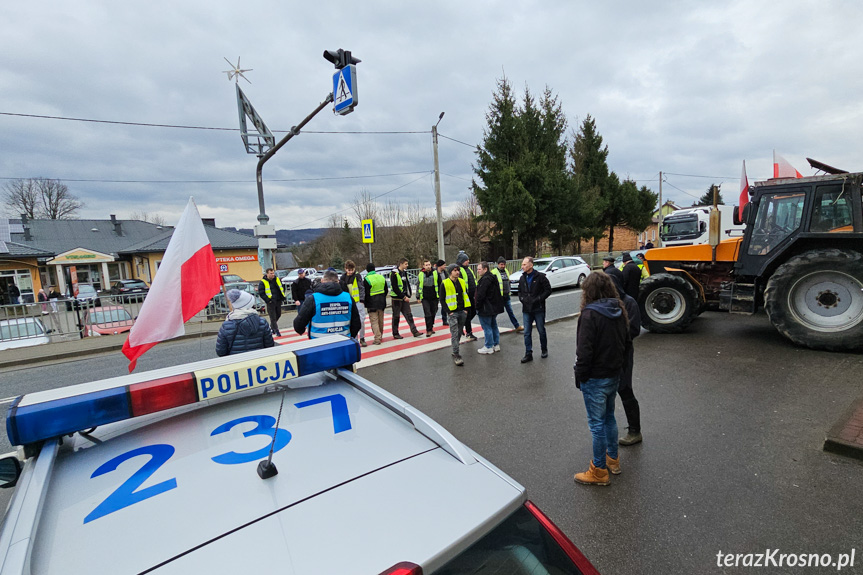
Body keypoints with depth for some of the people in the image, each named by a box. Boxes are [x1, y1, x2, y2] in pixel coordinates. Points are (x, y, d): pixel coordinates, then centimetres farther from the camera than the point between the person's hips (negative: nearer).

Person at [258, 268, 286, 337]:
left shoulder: (277, 280, 10)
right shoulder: (263, 282, -7)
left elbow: (282, 288, 21)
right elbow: (261, 293, -8)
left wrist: (283, 297, 10)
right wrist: (267, 299, -15)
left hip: (278, 301, 6)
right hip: (270, 302, -6)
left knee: (278, 315, 16)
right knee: (273, 317, -4)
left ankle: (271, 326, 39)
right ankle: (276, 331, 1)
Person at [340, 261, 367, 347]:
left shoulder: (357, 276, -2)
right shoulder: (343, 278, 6)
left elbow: (362, 288, -3)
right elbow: (342, 290, 15)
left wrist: (362, 299, -8)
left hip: (358, 302, -2)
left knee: (361, 320, -1)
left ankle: (362, 338, 13)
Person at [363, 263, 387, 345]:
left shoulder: (367, 279, -12)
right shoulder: (381, 277, 8)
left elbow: (366, 293, -12)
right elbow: (386, 291, 14)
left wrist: (366, 304, -1)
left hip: (372, 304, -6)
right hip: (381, 302, 6)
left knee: (374, 321, -3)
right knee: (381, 321, 16)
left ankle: (377, 339, -8)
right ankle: (380, 336, 29)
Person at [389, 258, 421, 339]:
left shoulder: (405, 273, 11)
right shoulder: (394, 274, -13)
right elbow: (395, 288, -17)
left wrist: (408, 296, 7)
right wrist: (404, 297, -17)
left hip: (405, 298, 7)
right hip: (397, 298, -7)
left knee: (409, 315, 4)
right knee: (396, 316, 3)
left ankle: (414, 331, 5)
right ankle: (395, 334, 12)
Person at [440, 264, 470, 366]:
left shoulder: (462, 282, 10)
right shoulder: (444, 284, -6)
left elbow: (466, 296, 17)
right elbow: (442, 300, -4)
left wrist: (466, 309, 7)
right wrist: (449, 311, -11)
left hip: (462, 312, 5)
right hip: (452, 313, -5)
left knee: (459, 333, 14)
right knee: (454, 334, -8)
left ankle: (455, 349, 32)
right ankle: (456, 356, -6)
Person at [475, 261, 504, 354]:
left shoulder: (485, 279, -21)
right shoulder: (493, 277, 12)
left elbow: (480, 294, -24)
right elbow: (498, 293, 20)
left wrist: (477, 306, -12)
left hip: (486, 308, -10)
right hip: (494, 307, 10)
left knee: (487, 327, -1)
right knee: (493, 326, 18)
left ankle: (489, 347, 6)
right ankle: (496, 344, 26)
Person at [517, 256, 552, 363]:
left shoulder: (540, 276, -9)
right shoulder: (522, 278, 8)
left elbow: (548, 290, -7)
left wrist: (538, 299, -16)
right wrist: (522, 298, -1)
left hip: (538, 309, -4)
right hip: (526, 310, 4)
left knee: (541, 331, 10)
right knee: (527, 333, 4)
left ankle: (544, 350, 30)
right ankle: (528, 354, 11)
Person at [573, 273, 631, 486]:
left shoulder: (590, 314, -22)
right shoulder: (619, 312, 3)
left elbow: (584, 351, -23)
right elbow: (627, 343, 10)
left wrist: (579, 377, -11)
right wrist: (617, 364, 18)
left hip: (595, 380, -8)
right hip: (614, 375, 8)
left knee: (597, 423, 5)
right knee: (609, 417, 23)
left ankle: (599, 471, 20)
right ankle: (613, 459, 40)